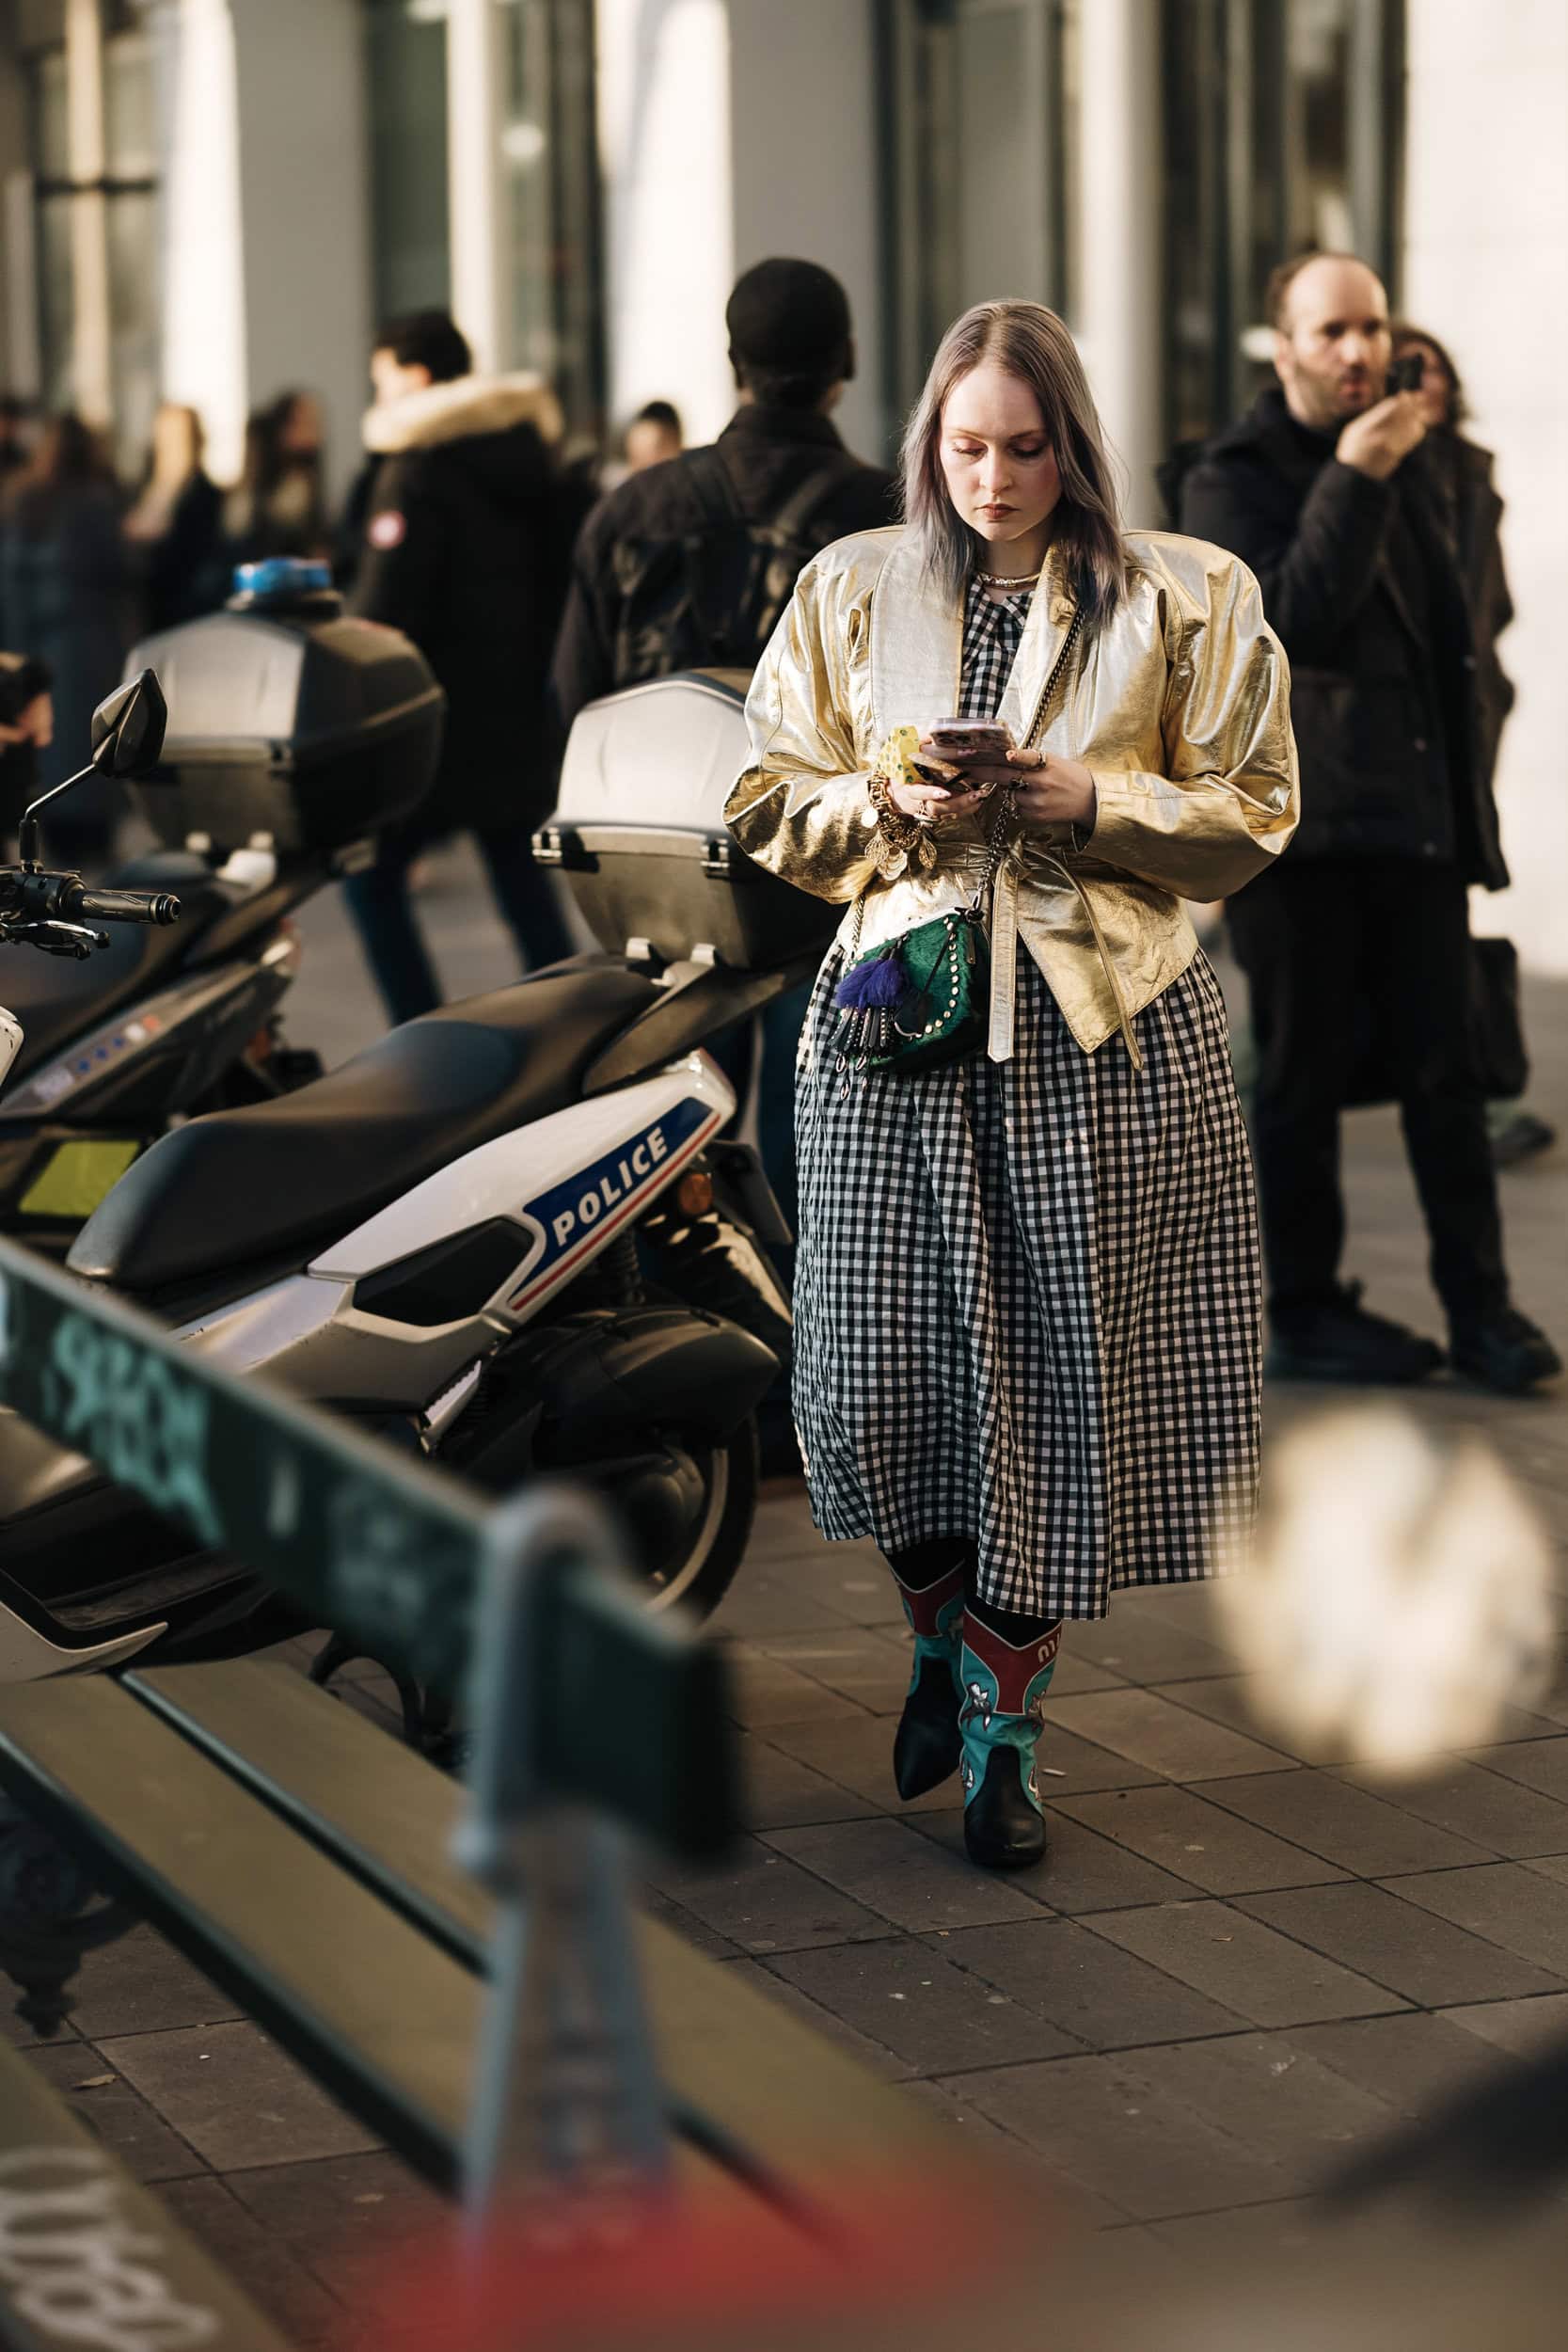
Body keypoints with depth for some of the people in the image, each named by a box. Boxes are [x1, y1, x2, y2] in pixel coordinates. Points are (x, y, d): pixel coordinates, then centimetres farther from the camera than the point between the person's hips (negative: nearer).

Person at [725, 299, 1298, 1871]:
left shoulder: (1187, 599, 5)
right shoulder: (850, 590, 11)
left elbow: (1250, 819, 4)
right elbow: (768, 801, 12)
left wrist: (1086, 802, -12)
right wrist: (889, 802, -8)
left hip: (1100, 1030, -1)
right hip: (897, 1011, 2)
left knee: (1057, 1372, -1)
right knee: (879, 1368, -1)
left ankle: (1001, 1723, 12)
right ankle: (941, 1639, 28)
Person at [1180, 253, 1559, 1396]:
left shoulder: (1408, 459, 16)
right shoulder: (1233, 478, -4)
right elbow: (1289, 621, -20)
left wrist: (1471, 815, 17)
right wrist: (1352, 481, -22)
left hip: (1415, 818, 5)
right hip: (1298, 823, -5)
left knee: (1446, 1067, 3)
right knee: (1305, 1077, 3)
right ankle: (1308, 1313, 12)